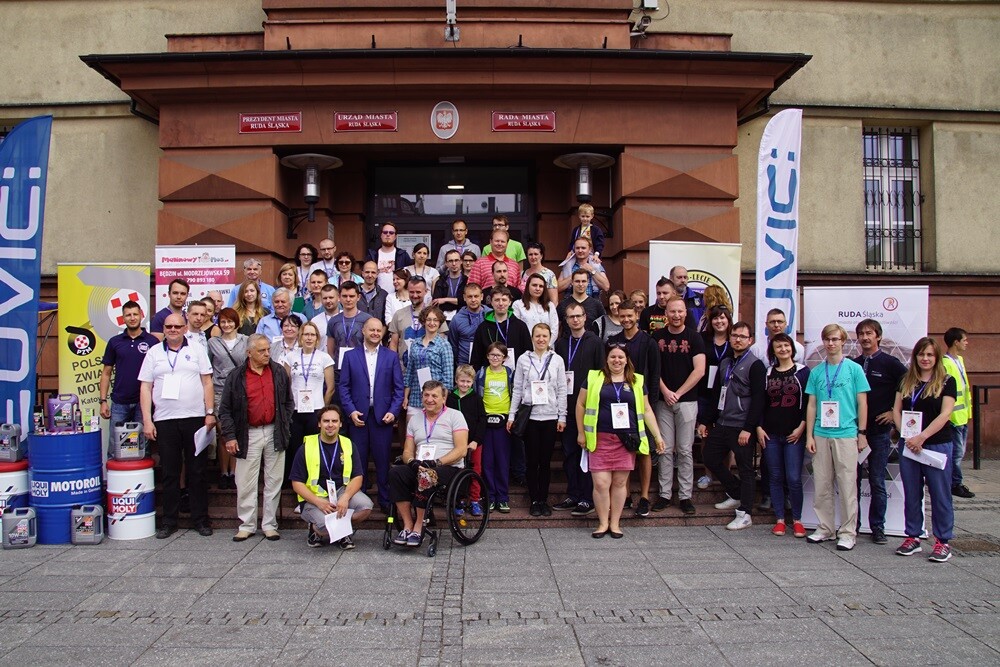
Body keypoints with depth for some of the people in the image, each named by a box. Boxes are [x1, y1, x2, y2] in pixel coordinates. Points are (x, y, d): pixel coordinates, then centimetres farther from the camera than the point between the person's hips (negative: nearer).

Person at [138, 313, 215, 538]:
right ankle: (169, 521, 17)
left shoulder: (197, 351, 7)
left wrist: (210, 413, -2)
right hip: (164, 420, 1)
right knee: (169, 473, 7)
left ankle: (200, 519, 14)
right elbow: (145, 387, 6)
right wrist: (147, 420, -1)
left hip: (195, 418, -1)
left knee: (197, 471, 5)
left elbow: (207, 383, 5)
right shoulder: (154, 353, 8)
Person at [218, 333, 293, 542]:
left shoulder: (279, 372, 5)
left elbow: (288, 402, 13)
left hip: (274, 433, 2)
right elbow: (225, 409, 0)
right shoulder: (236, 377, -2)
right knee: (246, 483, 3)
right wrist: (229, 436, -6)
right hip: (248, 435, -2)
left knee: (274, 482, 7)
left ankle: (270, 525, 17)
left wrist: (284, 425, 3)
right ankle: (247, 525, 16)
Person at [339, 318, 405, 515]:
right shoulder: (350, 355, 7)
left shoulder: (391, 356, 7)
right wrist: (351, 411, -7)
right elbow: (344, 386, 4)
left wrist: (393, 411, -6)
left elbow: (398, 387, 5)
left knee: (383, 460, 3)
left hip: (382, 416, 0)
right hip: (358, 416, 0)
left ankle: (386, 501, 12)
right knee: (359, 460, 5)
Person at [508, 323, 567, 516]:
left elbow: (562, 390, 6)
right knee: (532, 460, 4)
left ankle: (544, 499, 17)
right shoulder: (523, 359, 4)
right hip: (530, 415, 0)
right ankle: (534, 500, 15)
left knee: (546, 461, 7)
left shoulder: (557, 360, 5)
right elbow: (517, 389, 6)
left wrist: (562, 416, 2)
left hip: (550, 416, 1)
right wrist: (511, 414, 2)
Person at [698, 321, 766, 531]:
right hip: (722, 424, 8)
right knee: (710, 458, 12)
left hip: (741, 427, -8)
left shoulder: (755, 365, -7)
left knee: (745, 469, 0)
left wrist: (748, 428, -20)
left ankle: (744, 514, 8)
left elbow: (758, 399, -14)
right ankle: (736, 495, 30)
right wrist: (707, 422, 16)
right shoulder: (725, 363, 15)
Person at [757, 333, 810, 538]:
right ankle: (780, 519, 15)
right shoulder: (767, 373, 10)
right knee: (775, 478, 6)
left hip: (794, 434, -3)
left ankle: (797, 520, 10)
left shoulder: (803, 372, 3)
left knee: (793, 479, -5)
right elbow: (760, 402, 10)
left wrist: (801, 427, -8)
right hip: (771, 434, 3)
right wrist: (759, 427, 2)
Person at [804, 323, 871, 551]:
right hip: (821, 435, 3)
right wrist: (809, 435, 4)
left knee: (847, 486, 1)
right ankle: (825, 528, 19)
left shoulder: (854, 369, 1)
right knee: (822, 485, 8)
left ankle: (848, 532, 10)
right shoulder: (816, 372, 8)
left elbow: (862, 403, 2)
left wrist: (862, 433, -1)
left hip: (846, 434, -3)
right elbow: (811, 406, 9)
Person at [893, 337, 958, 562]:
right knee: (911, 494, 9)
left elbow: (945, 414, -10)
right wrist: (906, 436, -7)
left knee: (940, 494, 2)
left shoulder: (947, 382, -1)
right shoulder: (906, 381, 10)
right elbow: (896, 410, 7)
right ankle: (913, 537, 18)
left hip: (937, 446, -4)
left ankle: (942, 541, 11)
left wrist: (921, 437, -16)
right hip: (908, 446, 4)